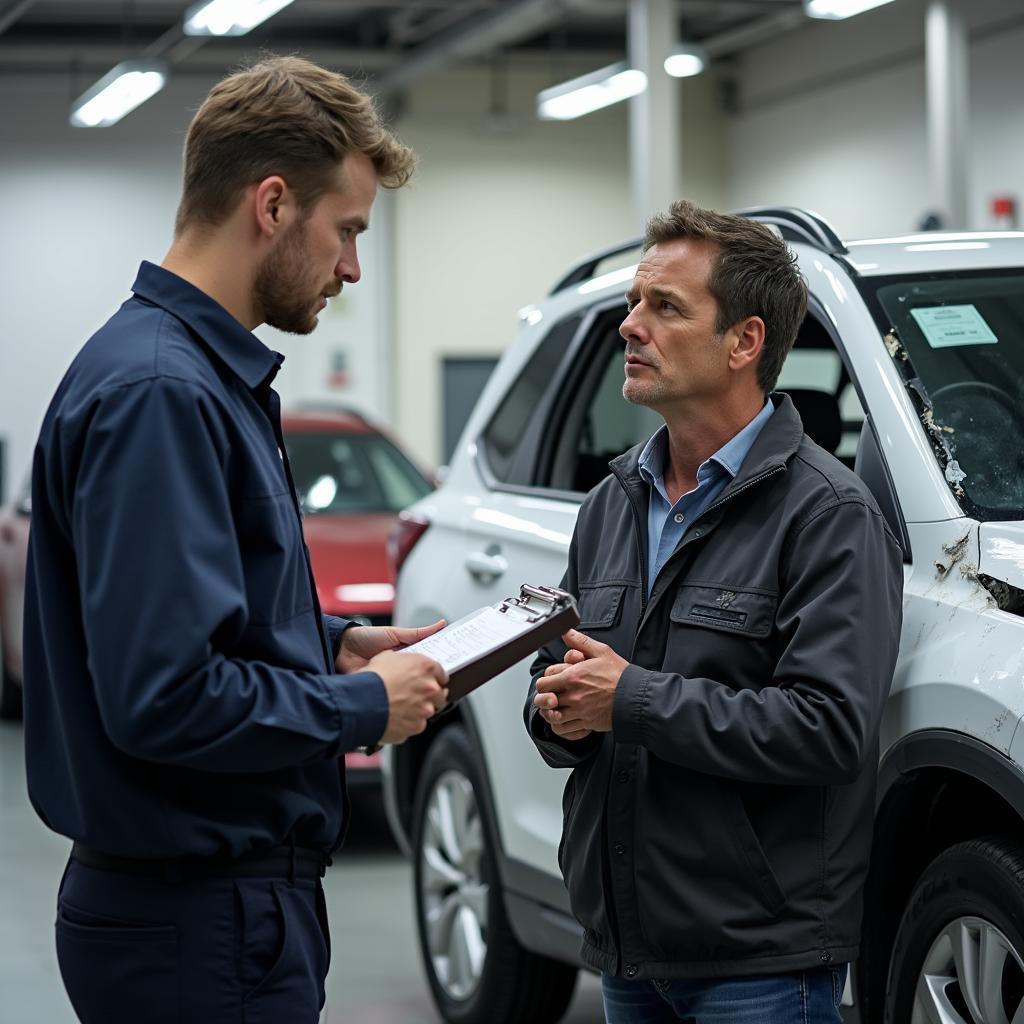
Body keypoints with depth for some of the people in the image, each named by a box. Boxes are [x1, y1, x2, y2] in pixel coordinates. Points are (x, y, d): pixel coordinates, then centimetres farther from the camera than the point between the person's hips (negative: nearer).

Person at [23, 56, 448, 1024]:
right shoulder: (159, 392, -21)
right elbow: (165, 695, -28)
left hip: (236, 894, 10)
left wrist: (336, 645, 10)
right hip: (203, 918, -10)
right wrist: (365, 704, -14)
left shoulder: (208, 372, 12)